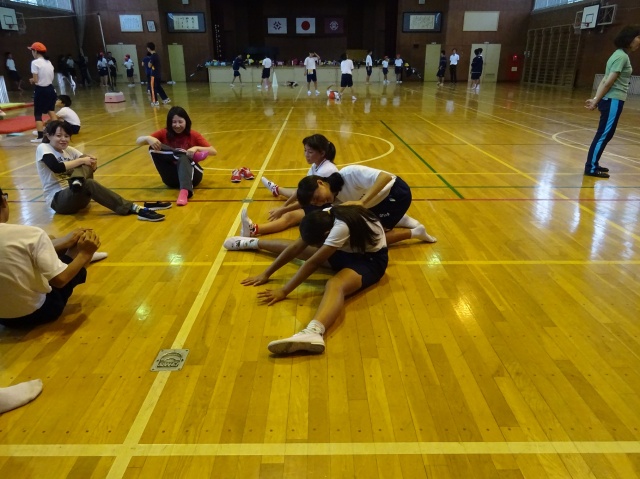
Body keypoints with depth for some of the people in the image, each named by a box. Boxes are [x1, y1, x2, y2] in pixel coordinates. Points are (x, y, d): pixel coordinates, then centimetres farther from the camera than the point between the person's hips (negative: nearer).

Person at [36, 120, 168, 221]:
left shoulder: (68, 150, 13)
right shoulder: (43, 148, -5)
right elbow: (56, 167, -24)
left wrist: (91, 163, -18)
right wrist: (81, 161, -19)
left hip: (77, 194, 6)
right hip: (58, 200, -6)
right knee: (89, 184, -35)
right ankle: (135, 209, -46)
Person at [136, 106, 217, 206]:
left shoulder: (193, 135, 0)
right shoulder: (164, 133, 3)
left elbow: (214, 151, -7)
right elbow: (138, 141, -2)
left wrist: (196, 148, -25)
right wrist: (148, 138, -25)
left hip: (191, 173, -2)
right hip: (172, 178, 2)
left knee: (183, 158, -35)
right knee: (153, 148, -17)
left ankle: (185, 191, -58)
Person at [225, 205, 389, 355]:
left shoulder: (341, 227, -37)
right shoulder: (323, 219, -13)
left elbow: (313, 263, -34)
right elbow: (295, 247, -6)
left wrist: (283, 292, -30)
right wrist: (266, 273, -4)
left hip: (370, 258, -8)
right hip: (347, 250, 8)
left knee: (335, 285, -38)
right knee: (297, 247, 8)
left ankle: (313, 332, -67)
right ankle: (253, 242, 34)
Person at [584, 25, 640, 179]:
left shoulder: (620, 55, 17)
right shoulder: (622, 56, -14)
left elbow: (605, 80, 12)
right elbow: (608, 82, -17)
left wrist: (596, 99, 7)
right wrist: (596, 101, -13)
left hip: (611, 100, 10)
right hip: (613, 101, -10)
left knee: (605, 134, 13)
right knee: (604, 134, -6)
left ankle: (593, 164, 19)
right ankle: (591, 168, -3)